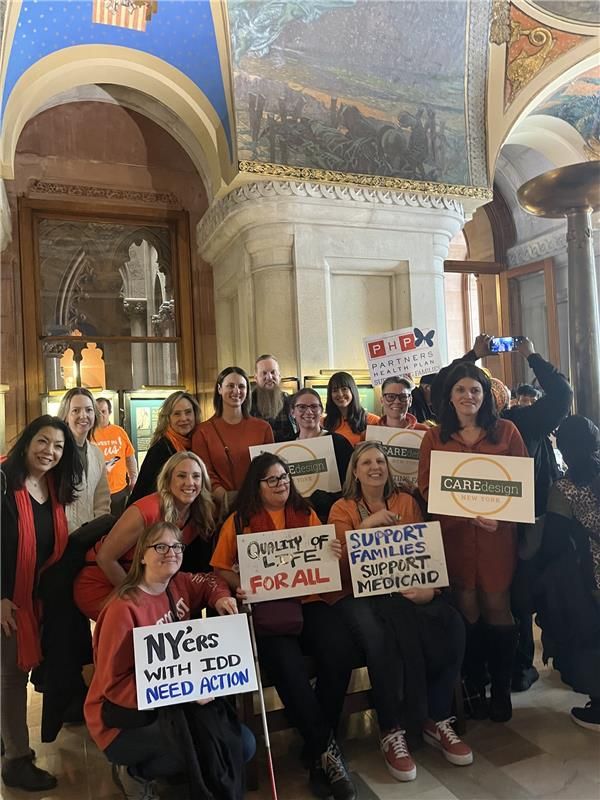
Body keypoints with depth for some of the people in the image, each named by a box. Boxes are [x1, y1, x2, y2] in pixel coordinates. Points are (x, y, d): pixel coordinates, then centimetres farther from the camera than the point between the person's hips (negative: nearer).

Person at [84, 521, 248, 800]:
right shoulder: (123, 609, -23)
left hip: (170, 702, 8)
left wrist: (220, 597, -6)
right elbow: (113, 684, -22)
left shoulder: (180, 585, -3)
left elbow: (210, 581, 19)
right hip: (122, 717, -7)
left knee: (240, 742, -2)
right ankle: (135, 771, 0)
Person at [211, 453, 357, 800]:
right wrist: (242, 587, -13)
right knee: (288, 665, -31)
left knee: (340, 653, -25)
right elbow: (220, 570, 7)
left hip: (308, 601, 3)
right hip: (264, 607, -2)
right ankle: (326, 750, -11)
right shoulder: (239, 521, 7)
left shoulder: (306, 514, 15)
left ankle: (318, 750, -5)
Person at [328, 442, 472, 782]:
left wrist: (430, 587, -10)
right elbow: (343, 564, -7)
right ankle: (392, 731, -14)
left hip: (406, 590, 3)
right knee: (379, 636, -35)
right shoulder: (342, 509, 5)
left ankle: (437, 720, -7)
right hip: (359, 593, -3)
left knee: (453, 624, -24)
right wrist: (366, 525, -17)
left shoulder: (407, 502, 13)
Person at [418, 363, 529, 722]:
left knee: (497, 607, 3)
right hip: (453, 534, 1)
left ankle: (502, 690, 21)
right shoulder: (435, 437, 7)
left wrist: (499, 514, -13)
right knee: (467, 609, 5)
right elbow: (427, 488, 1)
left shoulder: (506, 431, 6)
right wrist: (469, 514, -13)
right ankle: (474, 689, 23)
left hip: (498, 533, 0)